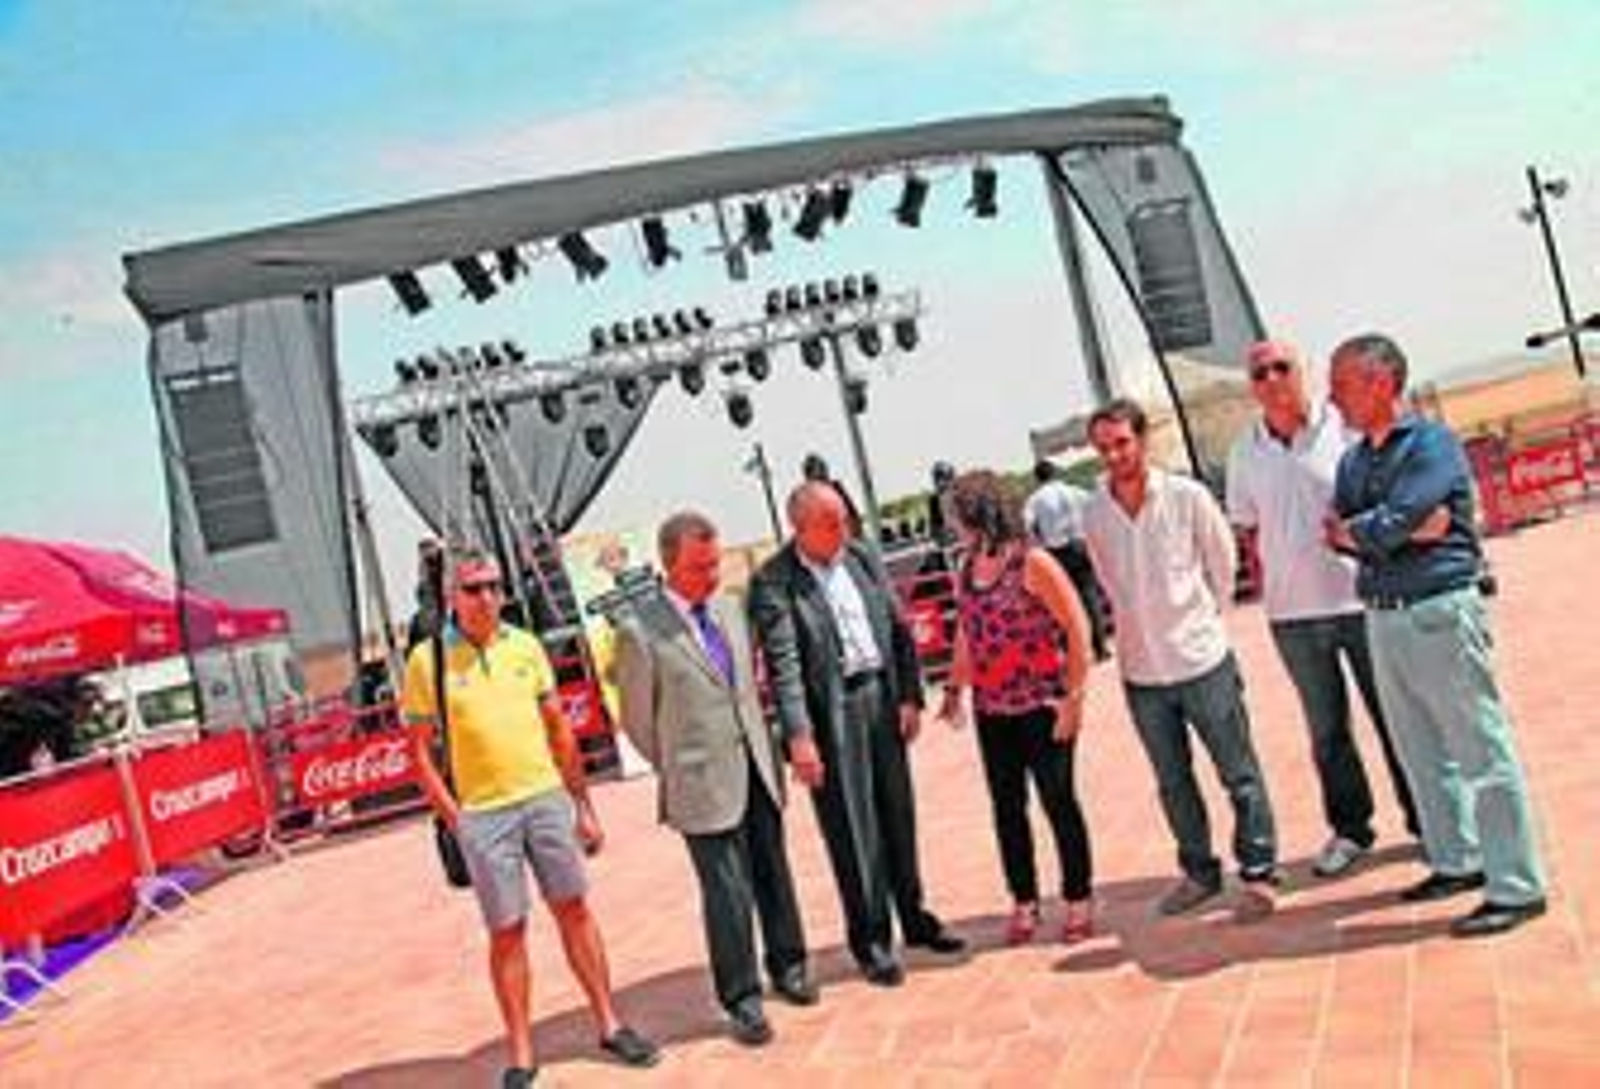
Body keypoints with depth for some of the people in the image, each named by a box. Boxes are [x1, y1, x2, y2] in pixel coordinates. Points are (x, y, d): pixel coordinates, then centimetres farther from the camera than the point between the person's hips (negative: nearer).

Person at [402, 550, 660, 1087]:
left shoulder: (525, 645, 5)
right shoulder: (428, 660, -5)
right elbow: (422, 751, -2)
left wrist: (583, 805, 10)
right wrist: (454, 820, -9)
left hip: (546, 797, 3)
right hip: (482, 814, -3)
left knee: (574, 909, 9)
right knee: (507, 932, 4)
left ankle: (609, 1025, 22)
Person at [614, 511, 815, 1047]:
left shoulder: (729, 609, 8)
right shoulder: (639, 631, -12)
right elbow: (638, 720, -4)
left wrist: (767, 750, 14)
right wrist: (680, 770, 4)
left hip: (758, 771, 6)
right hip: (705, 785, -5)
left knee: (774, 877, 16)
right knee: (728, 893, 0)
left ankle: (787, 967, 35)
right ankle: (742, 999, 16)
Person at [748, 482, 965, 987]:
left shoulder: (862, 558, 6)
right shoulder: (773, 582, -11)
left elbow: (898, 629, 10)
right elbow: (782, 663, -17)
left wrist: (910, 695, 3)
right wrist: (798, 735, -24)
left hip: (882, 700, 5)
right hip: (831, 714, -5)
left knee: (899, 816, 16)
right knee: (853, 831, 3)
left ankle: (914, 916, 33)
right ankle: (871, 941, 17)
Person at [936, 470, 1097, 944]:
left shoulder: (1032, 562, -13)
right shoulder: (967, 568, 6)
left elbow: (1077, 628, -12)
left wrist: (1073, 696, -15)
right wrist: (954, 687, 13)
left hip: (1041, 706, -6)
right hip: (991, 710, 6)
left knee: (1058, 802, 4)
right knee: (1007, 808, 11)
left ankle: (1078, 901, 19)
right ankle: (1024, 902, 25)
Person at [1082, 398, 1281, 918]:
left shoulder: (1188, 496, -10)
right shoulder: (1093, 514, -3)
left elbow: (1223, 566, 2)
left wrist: (1200, 618, 7)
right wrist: (1142, 627, 10)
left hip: (1203, 660, -3)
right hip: (1141, 671, 3)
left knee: (1240, 775, 7)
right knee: (1174, 784, 15)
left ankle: (1259, 873, 21)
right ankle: (1199, 873, 31)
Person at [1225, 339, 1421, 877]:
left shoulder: (1345, 427, -7)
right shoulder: (1246, 451, 4)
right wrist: (1270, 586, 6)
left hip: (1361, 597, -3)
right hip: (1292, 612, 3)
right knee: (1326, 729, 14)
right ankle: (1349, 827, 29)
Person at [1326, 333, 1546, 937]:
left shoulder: (1432, 444, -10)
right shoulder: (1353, 461, 13)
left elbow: (1386, 528, -21)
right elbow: (1337, 533, -1)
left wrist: (1355, 528, -1)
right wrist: (1409, 527, -13)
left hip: (1439, 612, -8)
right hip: (1382, 619, 8)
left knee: (1481, 753, -1)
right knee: (1422, 753, 17)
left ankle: (1517, 888, 7)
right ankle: (1456, 861, 31)